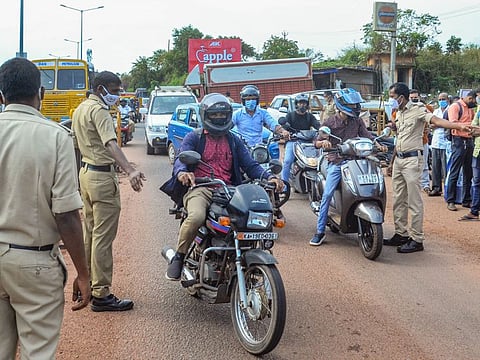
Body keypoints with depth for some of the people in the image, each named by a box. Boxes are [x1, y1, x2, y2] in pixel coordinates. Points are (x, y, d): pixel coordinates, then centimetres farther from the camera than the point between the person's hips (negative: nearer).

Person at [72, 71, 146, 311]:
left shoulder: (80, 109, 15)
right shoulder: (99, 110, -16)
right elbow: (111, 143, -31)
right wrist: (130, 171, -44)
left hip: (86, 172, 10)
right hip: (102, 176, -10)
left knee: (89, 232, 17)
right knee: (103, 237, -7)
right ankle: (101, 294, -4)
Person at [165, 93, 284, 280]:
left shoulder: (234, 141, 24)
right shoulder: (194, 137, 13)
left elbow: (250, 165, 14)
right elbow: (181, 158, -5)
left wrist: (269, 177, -6)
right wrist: (181, 172, -30)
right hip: (200, 189, -3)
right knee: (196, 217, -36)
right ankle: (178, 258, -12)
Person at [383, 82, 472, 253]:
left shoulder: (417, 109, -10)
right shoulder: (398, 113, 15)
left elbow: (436, 120, -26)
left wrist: (458, 126, -42)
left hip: (412, 159, -9)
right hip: (398, 159, 9)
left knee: (414, 201, -6)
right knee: (398, 200, 13)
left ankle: (417, 239, -1)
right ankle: (401, 234, 24)